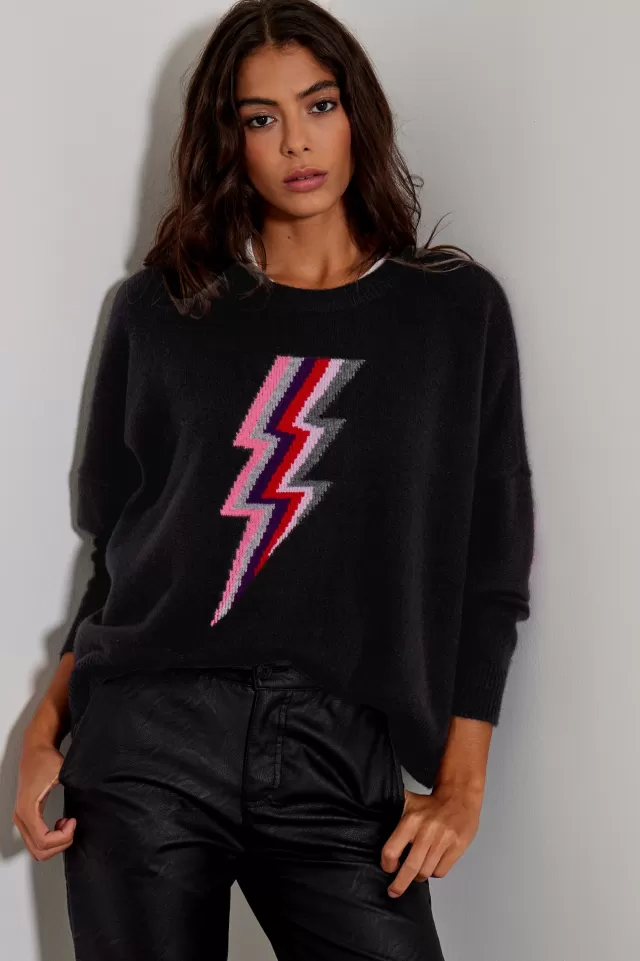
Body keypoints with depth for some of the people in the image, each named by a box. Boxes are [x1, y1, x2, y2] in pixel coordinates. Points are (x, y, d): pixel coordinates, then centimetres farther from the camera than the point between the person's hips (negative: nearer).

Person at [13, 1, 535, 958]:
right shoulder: (160, 311, 9)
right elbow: (116, 547, 13)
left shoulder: (457, 309, 7)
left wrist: (461, 783, -1)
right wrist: (47, 731, 4)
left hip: (342, 768, 0)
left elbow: (489, 564, 5)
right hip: (149, 740, 1)